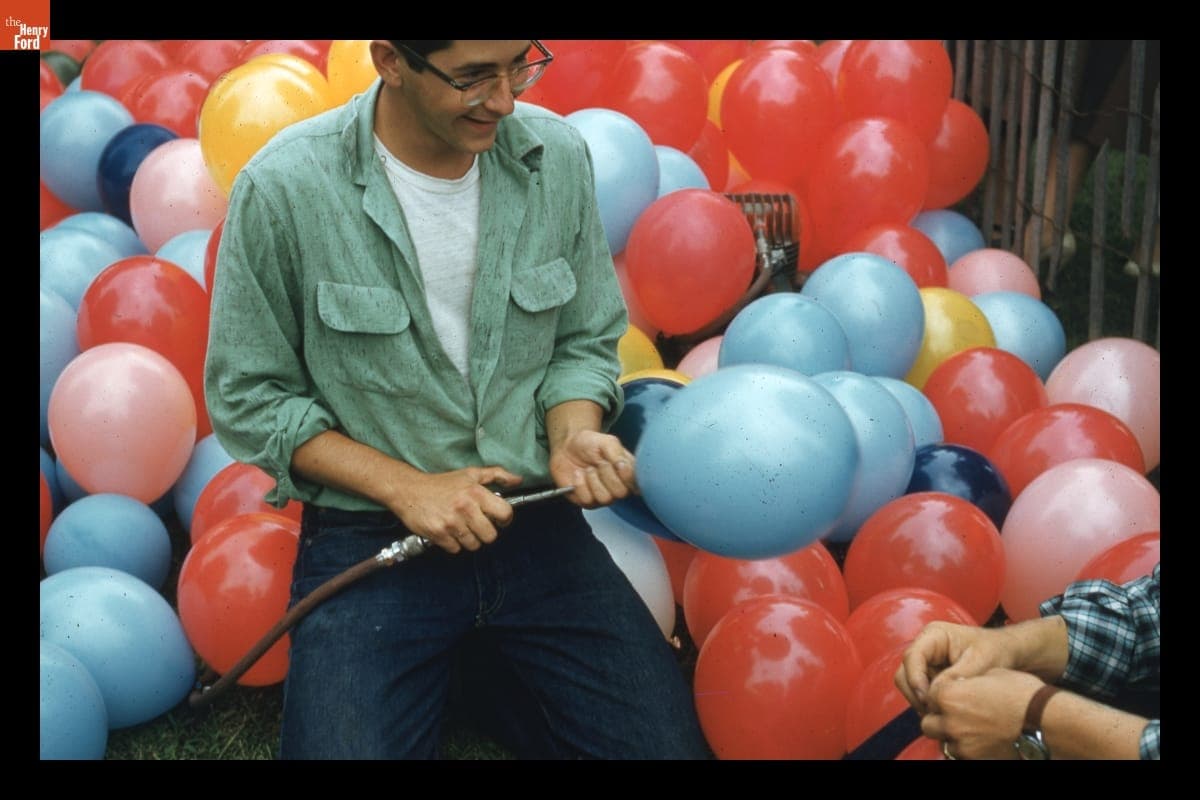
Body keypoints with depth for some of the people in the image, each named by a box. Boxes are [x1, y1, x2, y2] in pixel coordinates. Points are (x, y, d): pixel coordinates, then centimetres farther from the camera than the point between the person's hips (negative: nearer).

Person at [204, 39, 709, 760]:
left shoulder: (558, 155, -3)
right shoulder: (284, 188, -13)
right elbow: (248, 398, -5)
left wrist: (572, 439, -12)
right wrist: (406, 488, -13)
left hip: (533, 520, 3)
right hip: (369, 535, -2)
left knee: (666, 741, -7)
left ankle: (491, 667, 18)